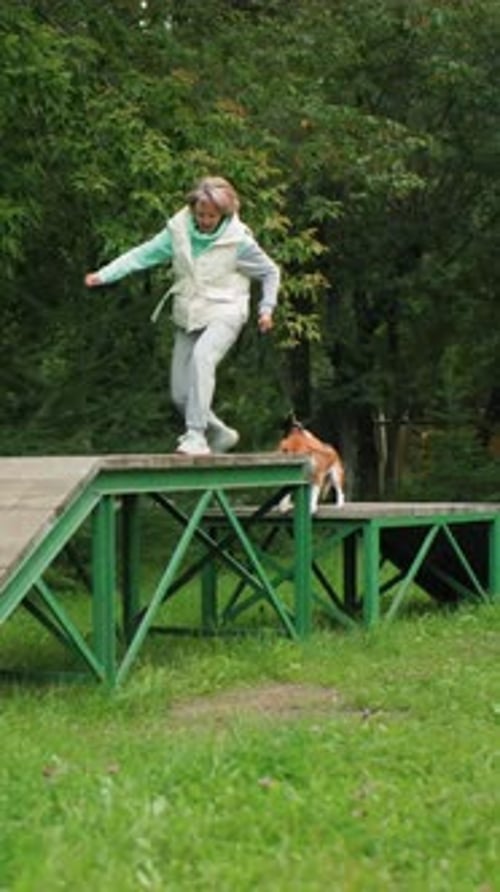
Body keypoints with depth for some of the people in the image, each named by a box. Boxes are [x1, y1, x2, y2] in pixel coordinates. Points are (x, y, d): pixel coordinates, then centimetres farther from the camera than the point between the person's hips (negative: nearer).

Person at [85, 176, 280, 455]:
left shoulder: (239, 241, -9)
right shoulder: (179, 231, -1)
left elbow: (270, 273, 4)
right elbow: (144, 254, -3)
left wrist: (267, 308, -6)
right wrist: (104, 275, -11)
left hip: (223, 315, -5)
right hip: (189, 318, 5)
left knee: (202, 356, -36)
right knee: (181, 395, 3)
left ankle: (196, 435, -38)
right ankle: (220, 434, 28)